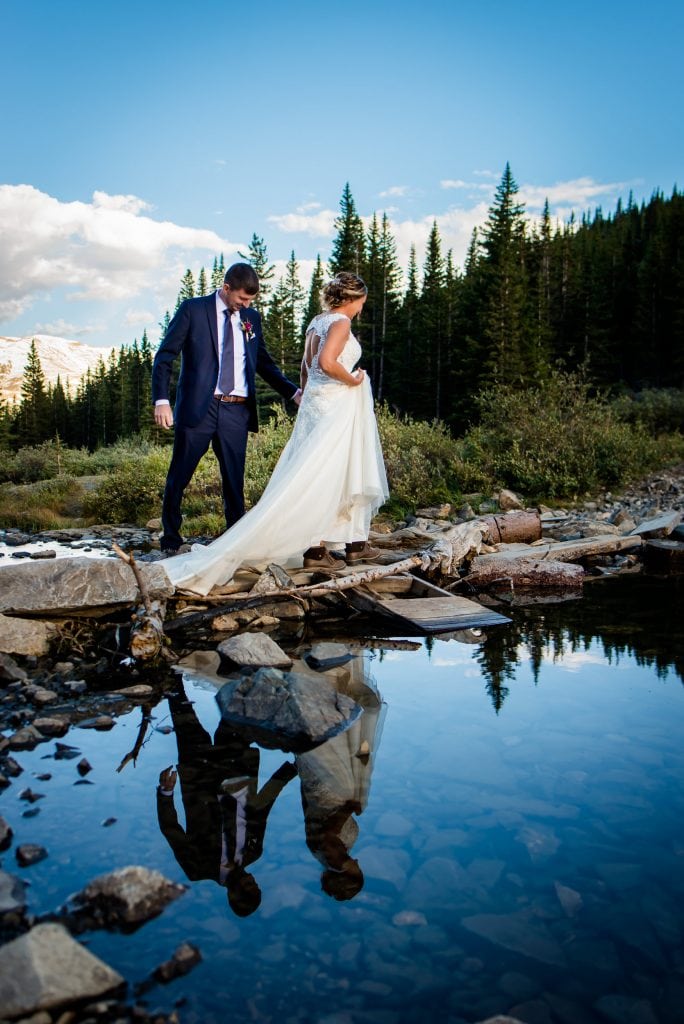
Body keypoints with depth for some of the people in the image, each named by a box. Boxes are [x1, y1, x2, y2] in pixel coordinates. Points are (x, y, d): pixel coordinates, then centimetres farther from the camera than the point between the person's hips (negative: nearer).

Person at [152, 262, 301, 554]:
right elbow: (164, 357, -2)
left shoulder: (251, 318, 13)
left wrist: (293, 391, 9)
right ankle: (170, 542, 18)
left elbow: (264, 363, 22)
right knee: (178, 477, 4)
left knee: (234, 481, 7)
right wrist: (161, 400, -14)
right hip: (198, 408, -3)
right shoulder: (193, 309, 1)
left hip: (237, 411, 3)